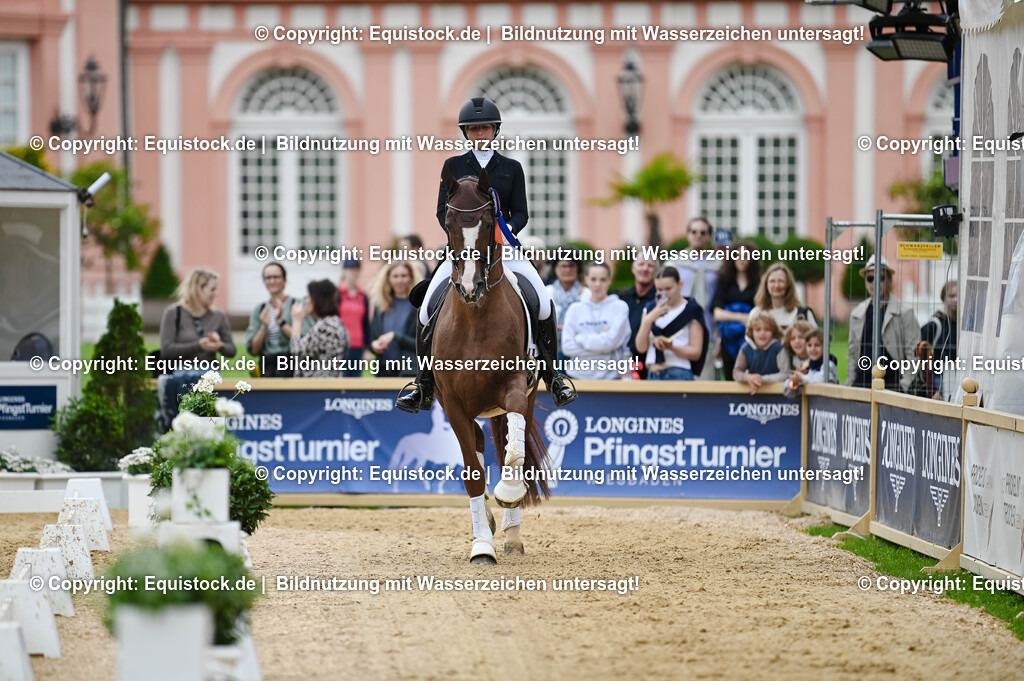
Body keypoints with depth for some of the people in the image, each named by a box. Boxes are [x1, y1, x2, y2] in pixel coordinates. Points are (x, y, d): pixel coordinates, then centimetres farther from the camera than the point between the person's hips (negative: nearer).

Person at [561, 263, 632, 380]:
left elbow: (612, 340, -10)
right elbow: (567, 346, -1)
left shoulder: (620, 307, 2)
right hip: (578, 375, 2)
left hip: (609, 376, -2)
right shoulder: (575, 309, 9)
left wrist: (580, 338, -2)